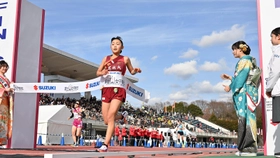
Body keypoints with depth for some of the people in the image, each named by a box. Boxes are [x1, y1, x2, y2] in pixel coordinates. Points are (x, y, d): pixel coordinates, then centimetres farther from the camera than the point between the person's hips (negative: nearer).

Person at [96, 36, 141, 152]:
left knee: (110, 116, -20)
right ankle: (122, 115, 38)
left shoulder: (125, 59, 6)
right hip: (107, 90, 4)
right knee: (106, 121, 5)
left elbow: (131, 71, 18)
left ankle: (105, 145, -16)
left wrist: (136, 71, -6)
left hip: (118, 90, -3)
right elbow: (97, 73, 13)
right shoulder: (106, 58, 11)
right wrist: (102, 73, -11)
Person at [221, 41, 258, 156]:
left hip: (245, 93, -10)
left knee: (246, 118, -11)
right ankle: (245, 147, 10)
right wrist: (230, 78, 24)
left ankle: (250, 148, -11)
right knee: (244, 120, 8)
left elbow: (242, 77, -14)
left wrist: (231, 87, -6)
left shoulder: (245, 60, -7)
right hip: (243, 94, 10)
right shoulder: (243, 61, 22)